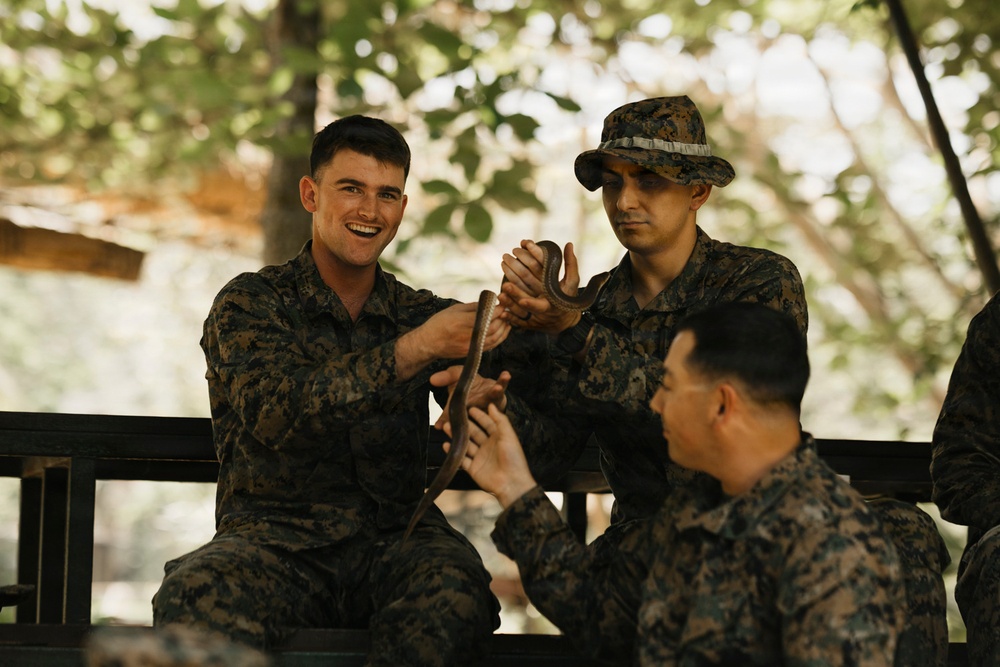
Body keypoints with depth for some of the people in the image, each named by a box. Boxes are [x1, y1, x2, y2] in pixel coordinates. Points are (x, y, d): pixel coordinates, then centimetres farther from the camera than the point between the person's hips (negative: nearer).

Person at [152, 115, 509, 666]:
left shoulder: (424, 314, 16)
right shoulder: (251, 303, 6)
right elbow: (275, 410, -15)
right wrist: (417, 348, -22)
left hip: (394, 539, 3)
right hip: (275, 534, -2)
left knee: (457, 588, -33)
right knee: (197, 594, -36)